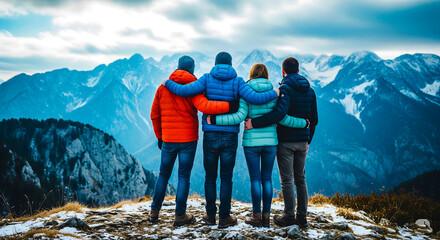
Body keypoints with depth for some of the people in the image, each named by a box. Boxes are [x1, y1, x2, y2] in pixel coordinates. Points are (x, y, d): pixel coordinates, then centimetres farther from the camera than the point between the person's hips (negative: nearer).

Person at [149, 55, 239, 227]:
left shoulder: (163, 87, 6)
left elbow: (154, 115, 11)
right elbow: (204, 106, -27)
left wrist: (159, 136, 21)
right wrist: (229, 106, -28)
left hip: (168, 140, 4)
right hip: (188, 140, -4)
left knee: (163, 175, 16)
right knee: (184, 177, 4)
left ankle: (154, 212, 19)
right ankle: (180, 216, 9)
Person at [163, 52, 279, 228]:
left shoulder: (207, 79, 0)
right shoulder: (237, 81, -1)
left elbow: (185, 91, -10)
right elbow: (253, 98, -14)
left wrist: (168, 83, 7)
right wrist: (275, 93, 1)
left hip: (210, 135, 1)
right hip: (230, 135, 0)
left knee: (210, 177, 12)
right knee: (226, 178, 7)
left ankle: (210, 215, 19)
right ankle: (224, 217, 11)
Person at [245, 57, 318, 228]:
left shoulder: (286, 89, -13)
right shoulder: (310, 91, 10)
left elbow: (280, 113, -28)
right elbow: (314, 119, 13)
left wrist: (254, 123, -26)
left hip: (285, 141, -6)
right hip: (302, 141, 6)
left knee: (287, 180, 0)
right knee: (300, 179, 12)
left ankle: (289, 216, 3)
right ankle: (302, 216, 14)